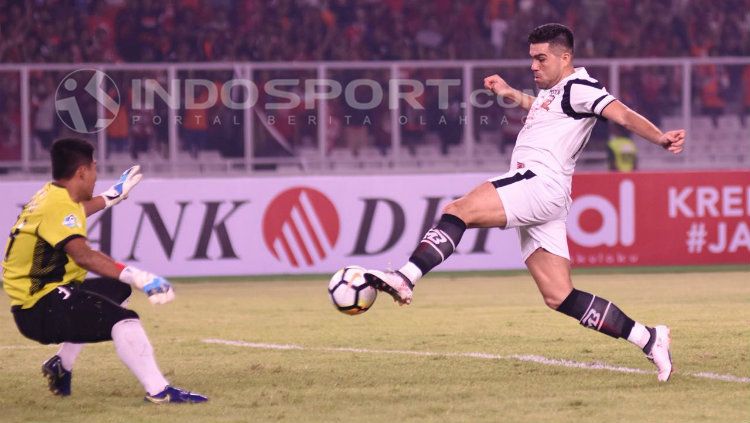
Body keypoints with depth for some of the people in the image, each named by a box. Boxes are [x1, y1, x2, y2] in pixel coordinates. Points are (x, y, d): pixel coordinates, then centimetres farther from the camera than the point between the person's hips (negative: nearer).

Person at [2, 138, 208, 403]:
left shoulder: (50, 196, 13)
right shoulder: (58, 206, -19)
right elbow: (83, 255, -34)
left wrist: (113, 196, 48)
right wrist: (138, 277, -39)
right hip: (39, 309, -11)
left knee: (116, 290, 32)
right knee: (122, 320, -29)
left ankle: (62, 365, 32)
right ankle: (158, 391, -40)